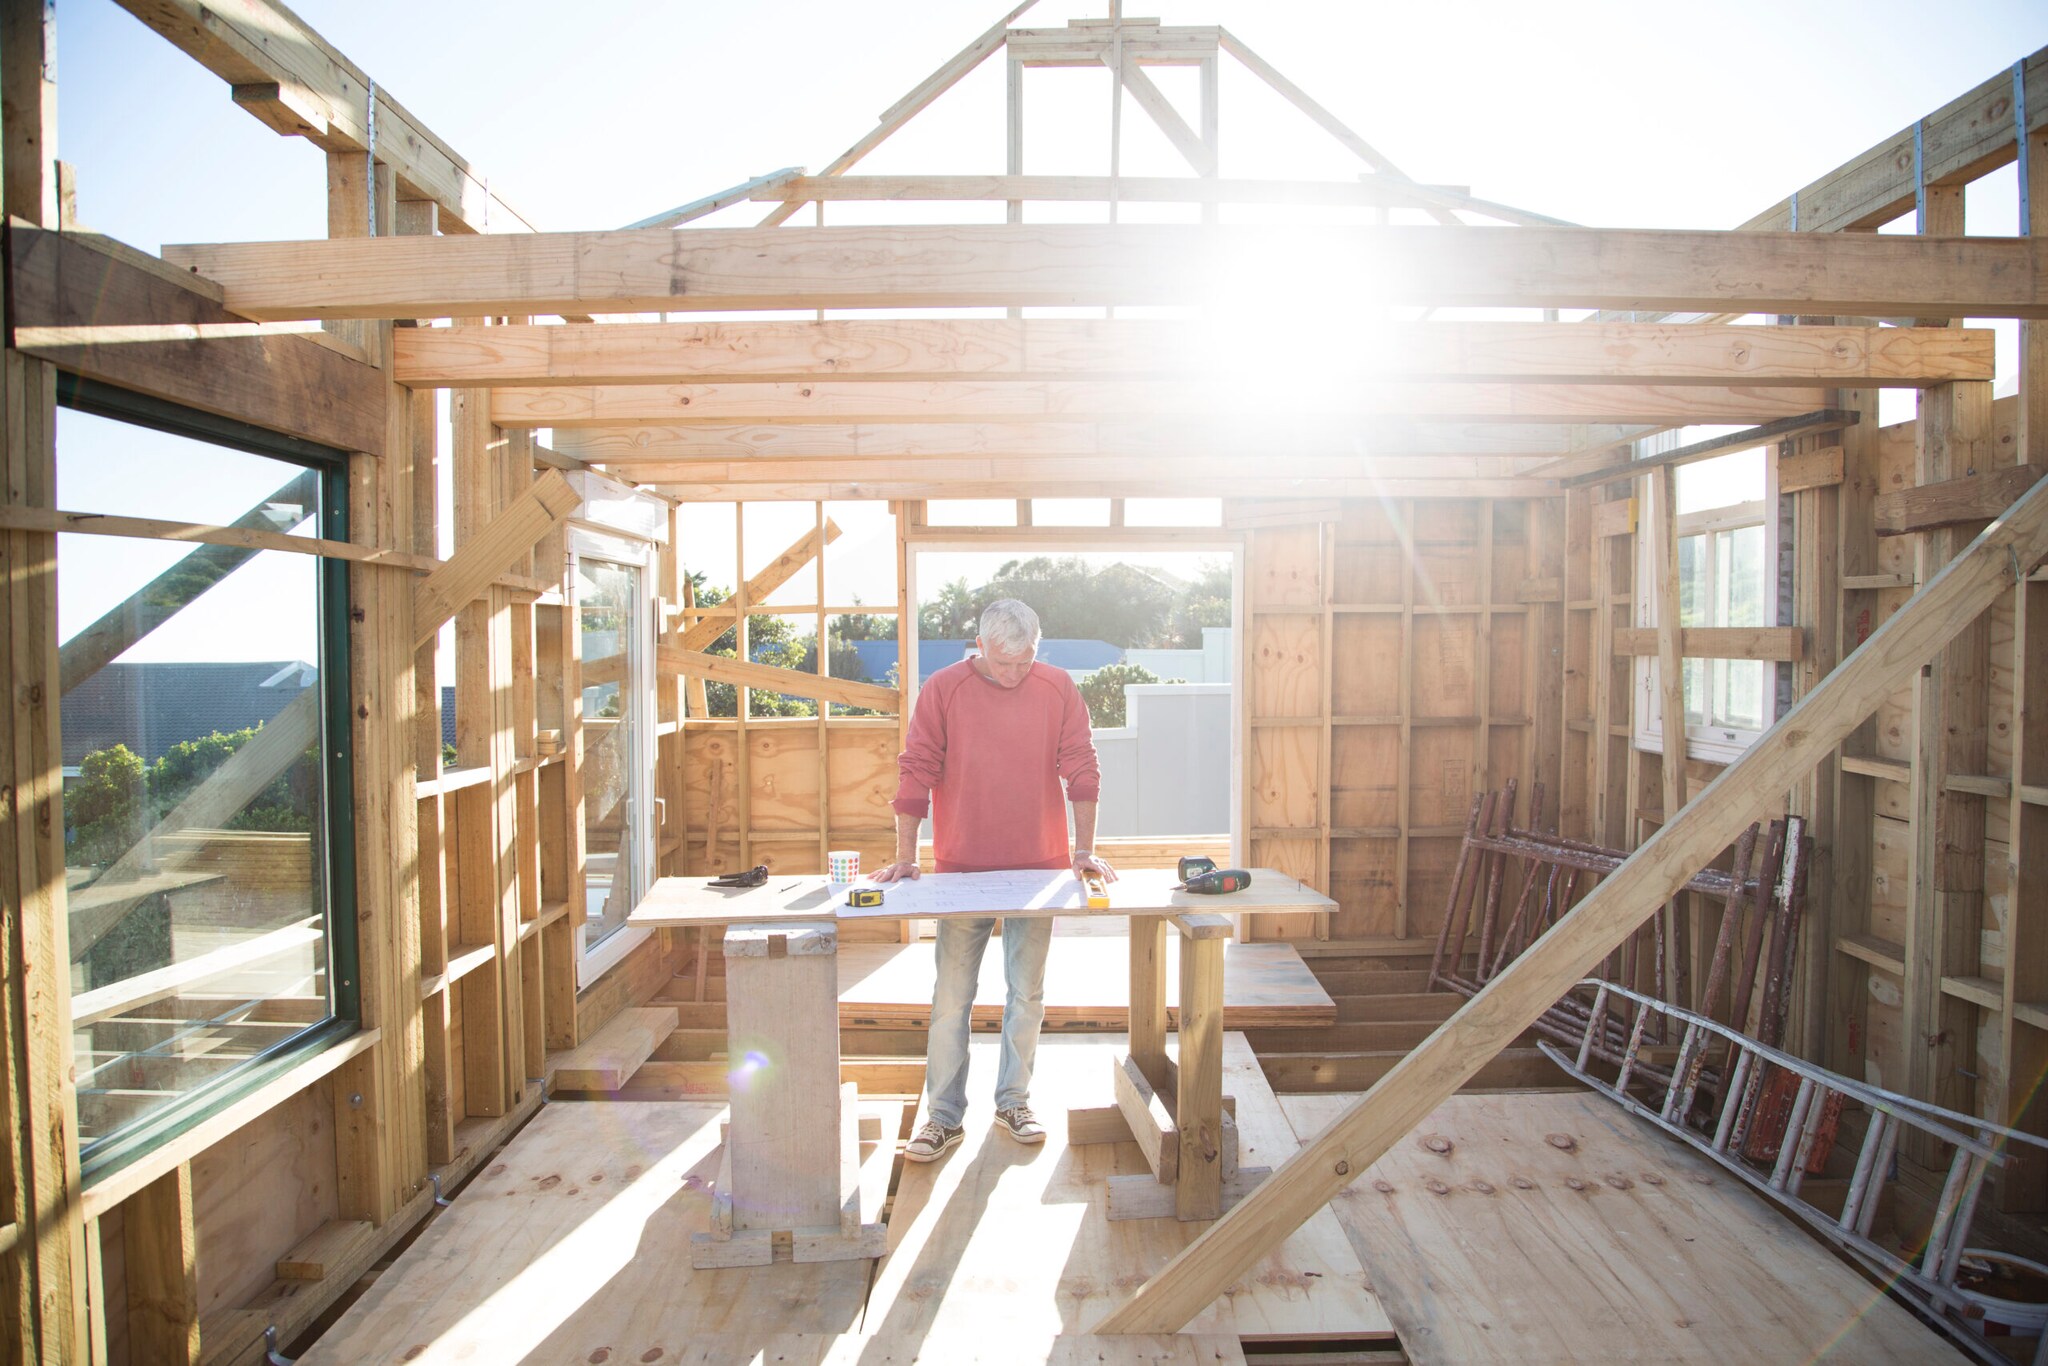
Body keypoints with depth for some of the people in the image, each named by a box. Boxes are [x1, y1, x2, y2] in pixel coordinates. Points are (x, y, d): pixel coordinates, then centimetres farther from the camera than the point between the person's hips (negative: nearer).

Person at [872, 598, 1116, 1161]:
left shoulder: (1057, 688, -1)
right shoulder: (942, 690, -5)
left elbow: (1081, 769, 0)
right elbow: (916, 774, -4)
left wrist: (1084, 850, -3)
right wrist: (905, 856, -5)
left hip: (1039, 867, 1)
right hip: (962, 869, -1)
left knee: (1027, 993, 11)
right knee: (951, 997, 5)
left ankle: (1013, 1102, 28)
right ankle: (943, 1116, 18)